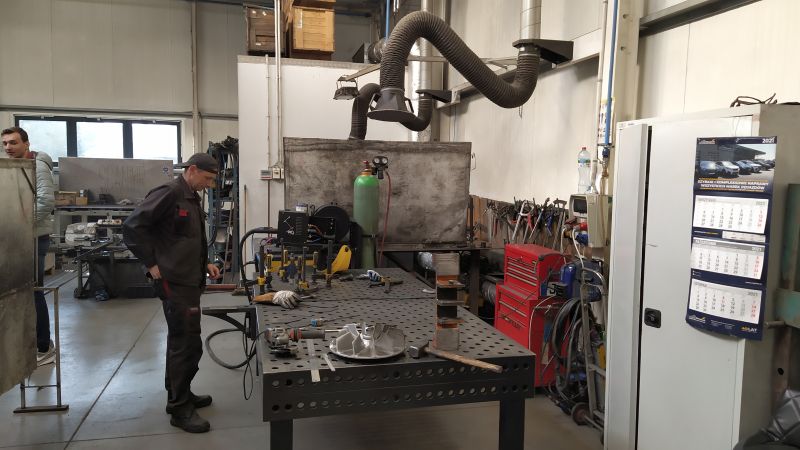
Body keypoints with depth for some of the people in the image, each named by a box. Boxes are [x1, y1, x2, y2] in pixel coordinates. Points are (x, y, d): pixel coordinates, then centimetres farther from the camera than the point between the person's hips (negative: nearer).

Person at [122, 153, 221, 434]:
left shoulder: (192, 198, 15)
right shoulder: (169, 194, -15)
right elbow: (132, 227, -19)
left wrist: (204, 264, 13)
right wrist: (152, 264, -17)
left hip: (188, 281, 10)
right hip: (174, 283, -10)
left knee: (181, 342, 18)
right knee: (188, 344, -5)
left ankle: (180, 395, 31)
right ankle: (180, 409, 7)